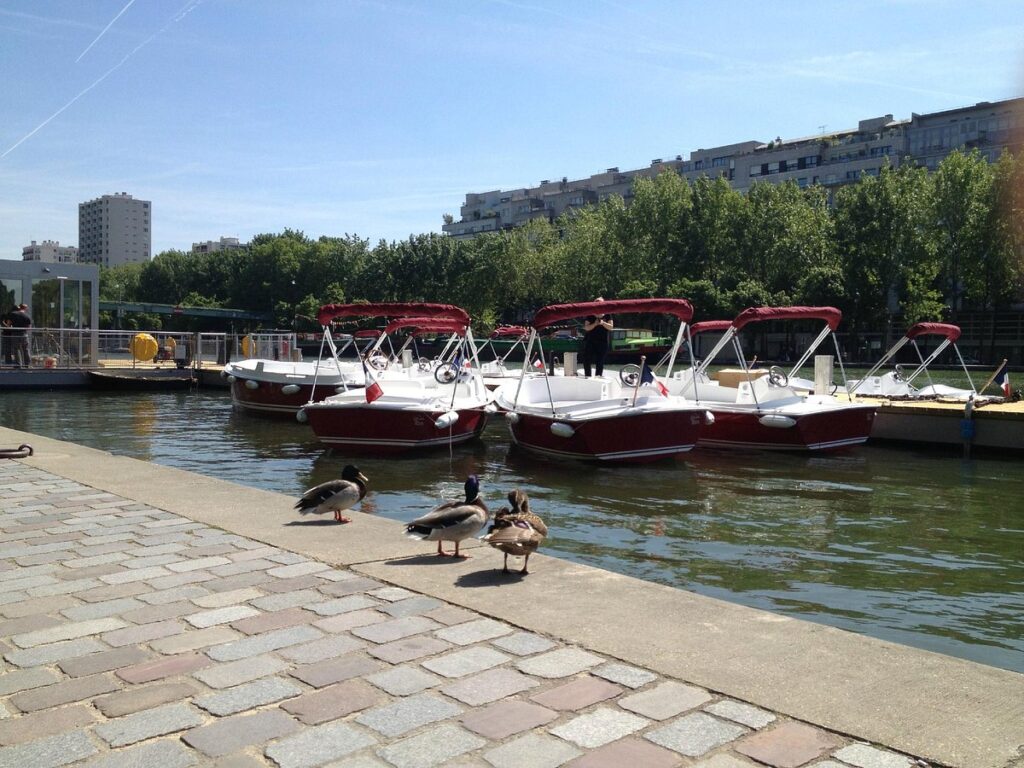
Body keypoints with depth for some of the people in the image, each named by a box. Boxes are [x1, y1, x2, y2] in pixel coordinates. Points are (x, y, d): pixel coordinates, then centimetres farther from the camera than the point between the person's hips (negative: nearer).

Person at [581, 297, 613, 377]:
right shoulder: (590, 316, 0)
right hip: (590, 341, -1)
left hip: (602, 342, 1)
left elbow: (611, 327, -2)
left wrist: (603, 323, -20)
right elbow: (586, 327, -6)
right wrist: (595, 324, -22)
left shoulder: (607, 316, 4)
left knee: (600, 362, 6)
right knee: (587, 361, -6)